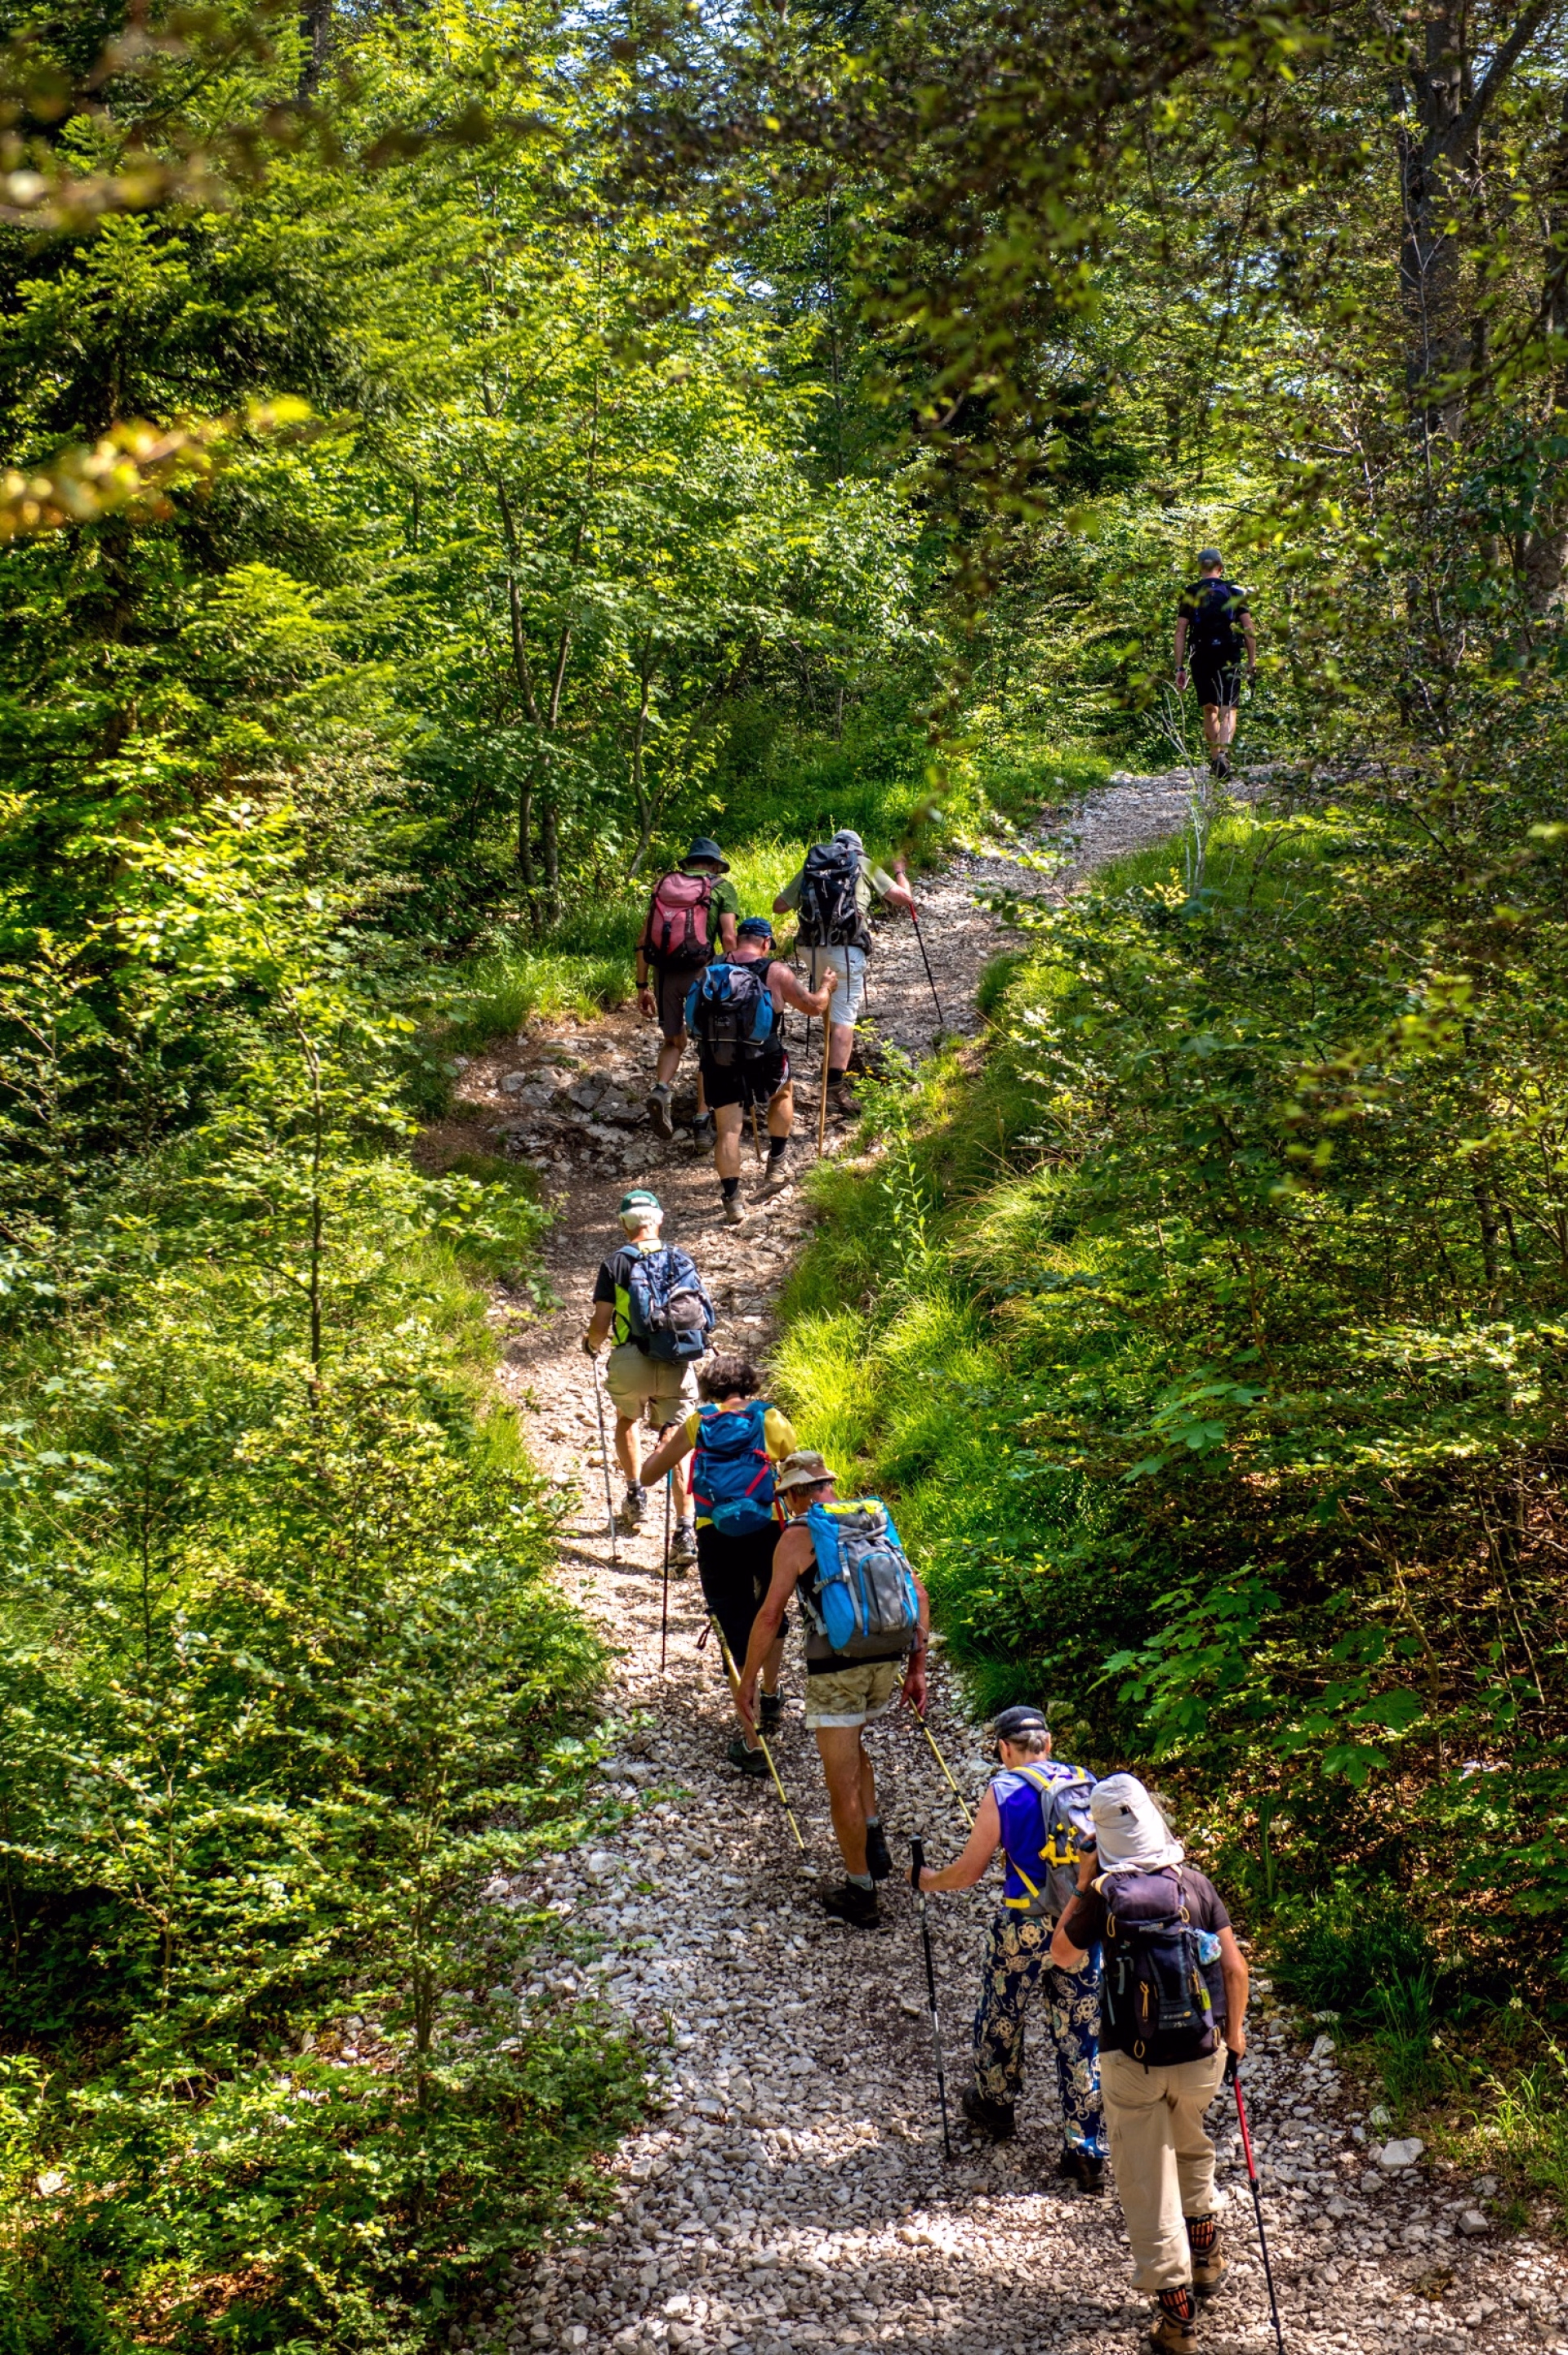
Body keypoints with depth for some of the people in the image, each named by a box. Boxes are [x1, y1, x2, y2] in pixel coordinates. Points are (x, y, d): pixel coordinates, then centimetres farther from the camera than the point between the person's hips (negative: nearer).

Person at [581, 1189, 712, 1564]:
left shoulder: (617, 1262, -2)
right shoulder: (681, 1260, 7)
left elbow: (600, 1324, -4)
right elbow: (703, 1316, 10)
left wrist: (592, 1343, 18)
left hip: (631, 1363, -1)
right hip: (678, 1365, 1)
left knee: (627, 1419, 30)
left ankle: (635, 1492, 26)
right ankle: (685, 1530, -8)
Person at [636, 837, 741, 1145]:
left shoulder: (663, 884, 16)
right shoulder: (722, 888, 7)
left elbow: (644, 941, 11)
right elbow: (728, 939, -6)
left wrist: (642, 986, 15)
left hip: (664, 973, 3)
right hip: (699, 972, -3)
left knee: (673, 1042, 21)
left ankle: (661, 1090, -8)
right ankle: (703, 1124, 8)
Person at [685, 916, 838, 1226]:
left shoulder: (712, 969, 4)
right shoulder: (775, 972, -4)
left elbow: (698, 1012, 16)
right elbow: (813, 1006, 8)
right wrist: (827, 986, 29)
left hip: (717, 1062, 1)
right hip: (761, 1061, -1)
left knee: (727, 1129, 7)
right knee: (784, 1091, 30)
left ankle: (732, 1201, 1)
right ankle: (776, 1167, 32)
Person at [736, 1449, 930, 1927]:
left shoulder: (799, 1536, -5)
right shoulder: (877, 1520, 10)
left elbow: (771, 1614, -10)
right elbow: (918, 1596, 9)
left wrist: (747, 1681, -2)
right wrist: (917, 1669, 15)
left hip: (836, 1667, -6)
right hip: (886, 1662, 6)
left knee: (842, 1783, 5)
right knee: (850, 1743, 31)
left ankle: (860, 1894, 11)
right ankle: (875, 1839, 20)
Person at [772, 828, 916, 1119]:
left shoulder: (811, 866, 20)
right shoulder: (863, 864, 12)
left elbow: (779, 906, 19)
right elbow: (903, 898, 11)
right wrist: (899, 871, 32)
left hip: (815, 948, 4)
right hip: (848, 950, -4)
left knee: (829, 1011, 24)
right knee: (844, 1018, -8)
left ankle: (836, 1068, 31)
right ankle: (836, 1083, -19)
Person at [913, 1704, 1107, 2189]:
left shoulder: (1004, 1790, -8)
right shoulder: (1088, 1784, 3)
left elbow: (967, 1873, -4)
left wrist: (928, 1880, 16)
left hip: (1024, 1928, -3)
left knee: (1000, 2020, 21)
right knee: (1081, 2037, 10)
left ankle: (994, 2106, 42)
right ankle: (1087, 2152, 11)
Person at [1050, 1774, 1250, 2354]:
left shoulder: (1104, 1895, -14)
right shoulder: (1195, 1884, -7)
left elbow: (1062, 1955, 3)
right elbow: (1234, 1964, -2)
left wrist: (1082, 1887, 7)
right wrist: (1234, 2029, 12)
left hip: (1132, 2062, -3)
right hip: (1201, 2054, 3)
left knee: (1146, 2180, 6)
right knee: (1192, 2149, 31)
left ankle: (1175, 2303, 6)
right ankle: (1206, 2251, 45)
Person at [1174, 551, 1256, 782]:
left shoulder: (1189, 594, 5)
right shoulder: (1235, 591, 6)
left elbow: (1180, 633, 1)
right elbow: (1249, 629, 2)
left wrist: (1180, 668, 3)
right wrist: (1252, 662, 6)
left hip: (1201, 657, 1)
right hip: (1229, 657, -1)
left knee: (1209, 710, 16)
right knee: (1227, 710, -6)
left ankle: (1214, 759, 18)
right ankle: (1223, 753, -28)